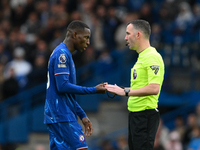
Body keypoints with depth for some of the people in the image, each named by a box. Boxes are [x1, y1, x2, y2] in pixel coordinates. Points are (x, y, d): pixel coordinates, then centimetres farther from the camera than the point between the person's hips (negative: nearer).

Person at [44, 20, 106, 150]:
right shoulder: (62, 54, -10)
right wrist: (94, 90, -14)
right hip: (63, 117, -10)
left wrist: (82, 115, 22)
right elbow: (63, 86, -20)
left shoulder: (64, 54, 21)